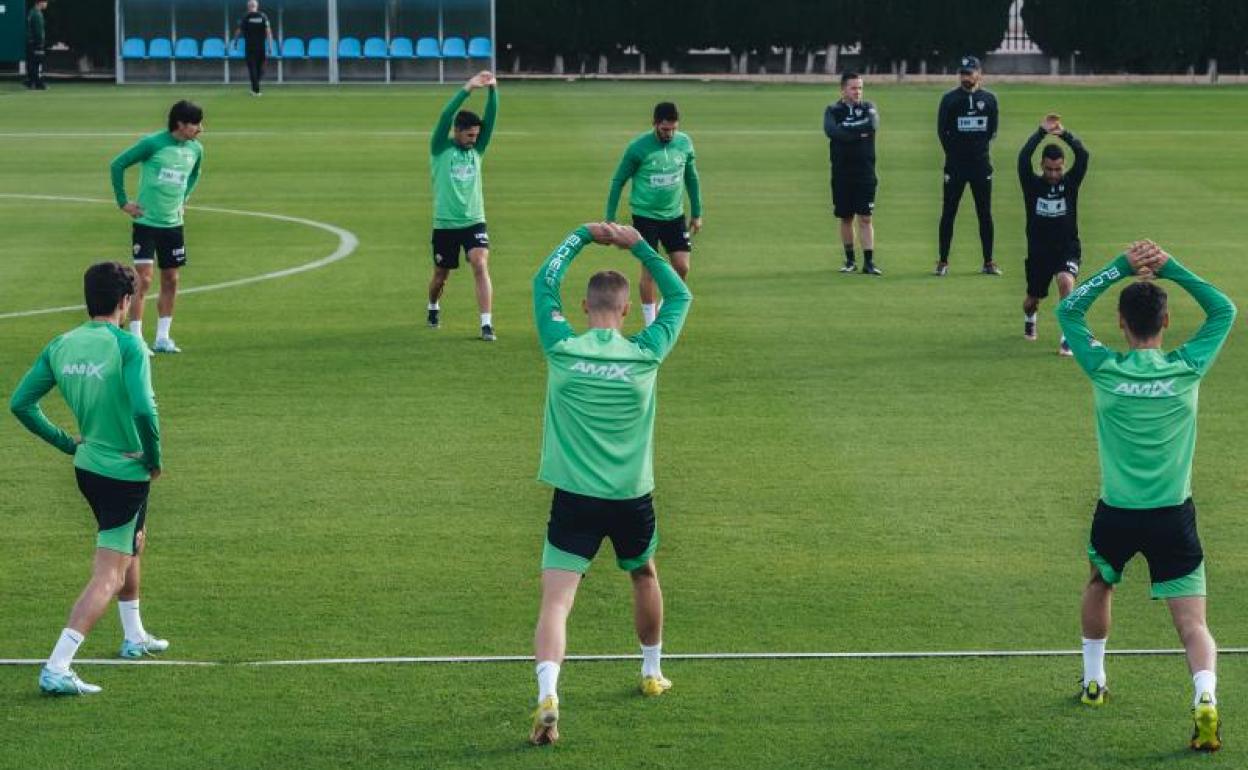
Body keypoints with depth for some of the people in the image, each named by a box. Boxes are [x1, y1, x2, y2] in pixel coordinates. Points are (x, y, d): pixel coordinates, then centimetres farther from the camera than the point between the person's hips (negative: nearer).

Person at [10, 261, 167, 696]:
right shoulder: (127, 345, -20)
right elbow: (144, 409, -30)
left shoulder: (61, 345, 0)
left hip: (87, 466, 8)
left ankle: (135, 637, 45)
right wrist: (155, 459, -13)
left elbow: (21, 403, 2)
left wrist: (66, 443, 11)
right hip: (126, 472, -8)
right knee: (109, 575, -5)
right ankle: (57, 668, -16)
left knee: (133, 542, 31)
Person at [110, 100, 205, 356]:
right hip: (146, 222, -6)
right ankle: (136, 341, -6)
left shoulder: (196, 150, 3)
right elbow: (117, 165, -9)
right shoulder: (153, 143, -15)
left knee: (170, 281, 9)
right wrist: (123, 202, -7)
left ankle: (162, 338, 19)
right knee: (143, 280, -10)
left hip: (173, 224, 6)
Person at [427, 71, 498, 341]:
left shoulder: (477, 149, 5)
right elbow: (445, 116, -19)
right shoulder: (441, 148, -4)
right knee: (441, 275, 12)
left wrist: (493, 90, -22)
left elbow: (491, 118, -7)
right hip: (445, 225, -2)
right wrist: (467, 89, -28)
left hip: (474, 222, 2)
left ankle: (487, 324, -22)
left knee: (481, 265, -19)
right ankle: (433, 308, 43)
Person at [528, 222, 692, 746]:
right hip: (631, 498, 2)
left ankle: (548, 694, -29)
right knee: (644, 576, 29)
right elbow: (680, 296, 11)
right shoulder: (646, 354, -6)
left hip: (574, 498, -2)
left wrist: (583, 236, 16)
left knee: (556, 600, -8)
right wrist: (640, 247, 10)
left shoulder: (562, 348, -7)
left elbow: (544, 282, 10)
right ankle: (652, 673, 44)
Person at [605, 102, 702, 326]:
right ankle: (651, 323, 8)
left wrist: (697, 214, 12)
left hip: (674, 215, 4)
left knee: (682, 268, -1)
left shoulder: (684, 143, -2)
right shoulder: (638, 147, -14)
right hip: (645, 215, -4)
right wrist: (610, 219, -5)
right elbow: (618, 181, -5)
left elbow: (692, 178, 11)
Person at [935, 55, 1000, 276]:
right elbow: (942, 129, 2)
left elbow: (992, 131, 12)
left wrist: (980, 148, 4)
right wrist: (953, 152, -1)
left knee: (985, 214, 4)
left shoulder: (989, 99, 7)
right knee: (948, 213, -1)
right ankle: (943, 262, 3)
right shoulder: (950, 99, 0)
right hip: (955, 164, -2)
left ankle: (988, 262, 9)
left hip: (981, 163, 2)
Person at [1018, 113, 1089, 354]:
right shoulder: (1032, 185, -5)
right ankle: (1029, 320, 54)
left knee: (1066, 282, -32)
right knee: (1032, 300, 15)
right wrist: (1042, 132, -25)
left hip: (1068, 250, -2)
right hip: (1038, 252, 2)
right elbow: (1023, 157, -22)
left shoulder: (1070, 183, -4)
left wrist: (1064, 134, -25)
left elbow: (1083, 155, -18)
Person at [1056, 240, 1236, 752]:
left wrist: (1122, 267, -2)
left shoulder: (1105, 369, -10)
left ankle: (1093, 681, 40)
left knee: (1099, 586, 32)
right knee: (1193, 624, -4)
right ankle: (1205, 700, -28)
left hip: (1116, 515, 1)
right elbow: (1224, 310, 7)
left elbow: (1068, 310, 5)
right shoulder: (1188, 369, -9)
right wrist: (1170, 268, -1)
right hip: (1173, 516, -1)